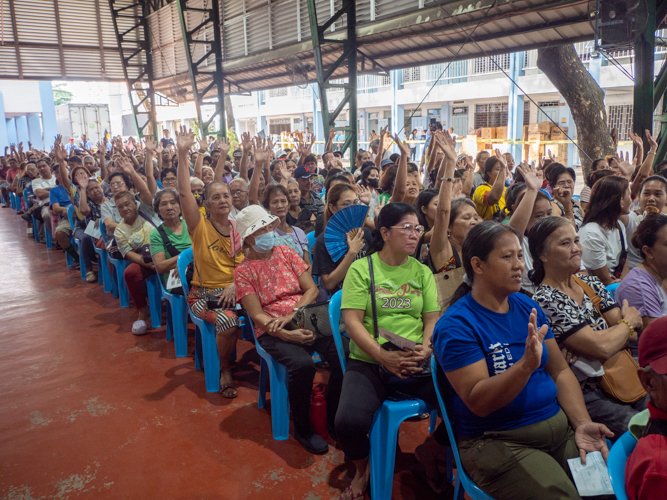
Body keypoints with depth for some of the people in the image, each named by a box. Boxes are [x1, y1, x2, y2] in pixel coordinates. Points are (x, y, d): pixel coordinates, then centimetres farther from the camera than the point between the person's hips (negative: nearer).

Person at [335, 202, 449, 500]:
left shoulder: (422, 272, 12)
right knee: (349, 422, -28)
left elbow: (432, 318, 8)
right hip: (369, 364, -3)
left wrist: (426, 348, -13)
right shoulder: (361, 268, 0)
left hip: (417, 366, 3)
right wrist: (383, 356, -19)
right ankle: (363, 470, 10)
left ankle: (427, 453, 15)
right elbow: (353, 321, -7)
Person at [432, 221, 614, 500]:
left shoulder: (527, 307, 7)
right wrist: (526, 365, -32)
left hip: (560, 425, 6)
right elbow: (478, 401, -19)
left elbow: (560, 371, 10)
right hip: (495, 441, -6)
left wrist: (582, 423, -4)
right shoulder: (456, 325, -14)